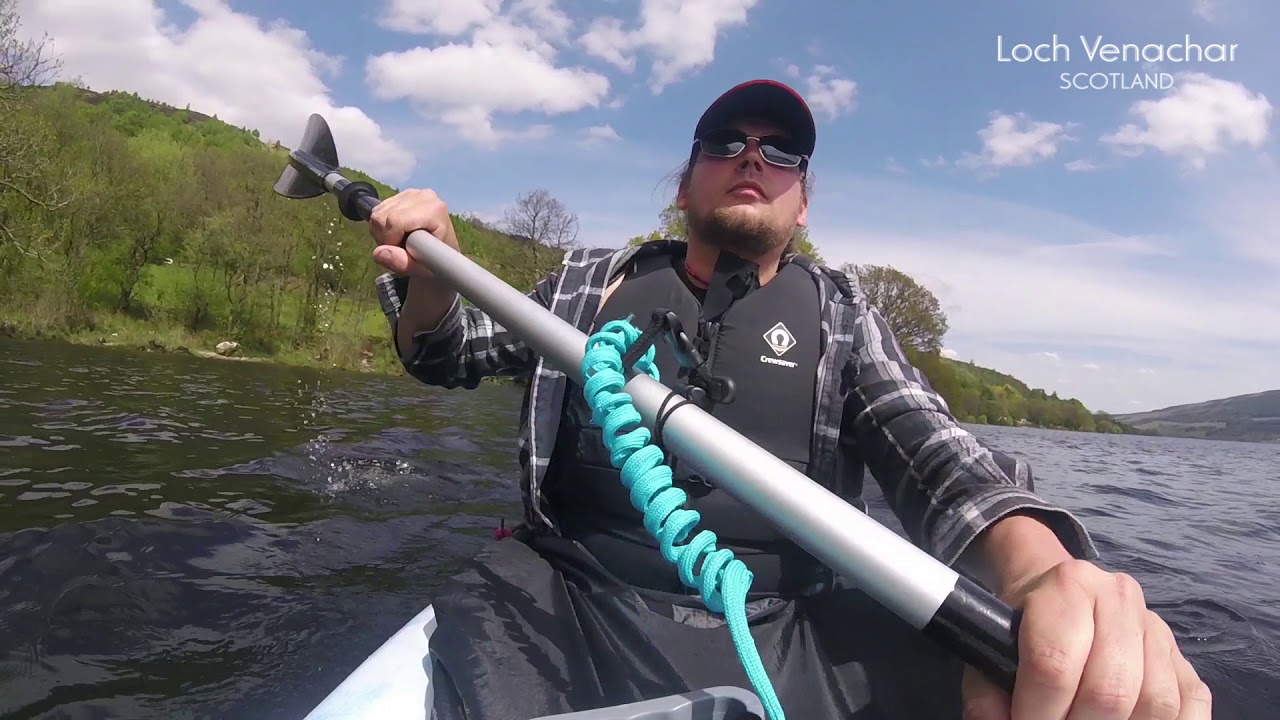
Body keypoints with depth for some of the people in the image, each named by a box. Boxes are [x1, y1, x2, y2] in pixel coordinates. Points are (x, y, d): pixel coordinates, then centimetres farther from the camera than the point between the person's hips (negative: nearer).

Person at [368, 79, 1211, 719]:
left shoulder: (839, 313, 11)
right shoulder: (591, 281, 13)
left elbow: (929, 447, -2)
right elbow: (447, 353, 18)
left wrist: (1035, 562, -25)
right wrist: (429, 277, -7)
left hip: (780, 630, 1)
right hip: (571, 602, 1)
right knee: (476, 637, -32)